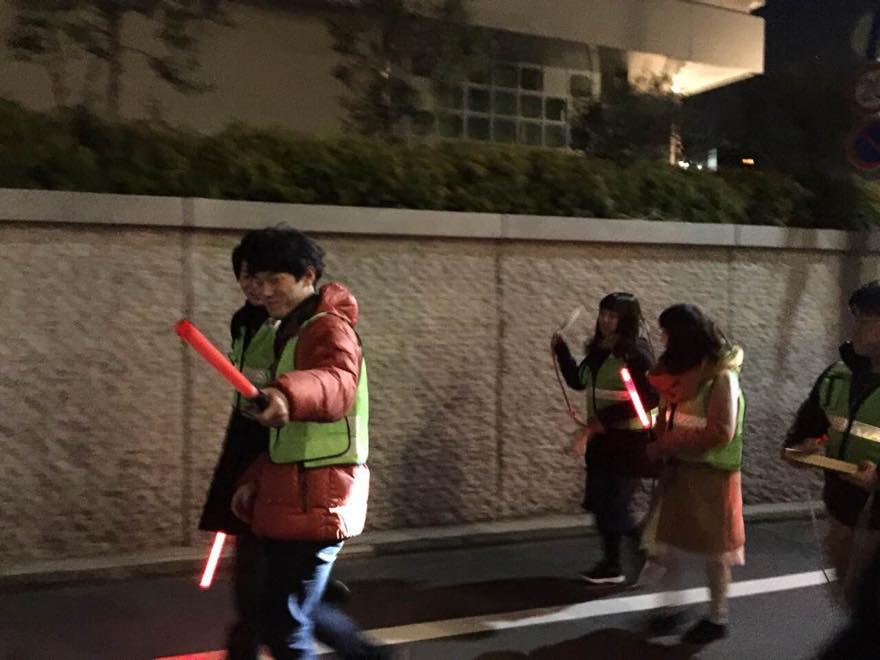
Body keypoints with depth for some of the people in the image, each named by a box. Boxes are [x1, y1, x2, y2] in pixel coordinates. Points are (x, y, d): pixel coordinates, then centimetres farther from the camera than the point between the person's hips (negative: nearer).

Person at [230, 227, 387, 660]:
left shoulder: (328, 327, -14)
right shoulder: (292, 331, 17)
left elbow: (338, 384, -40)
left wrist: (287, 394, -59)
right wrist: (255, 479, 15)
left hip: (315, 499, -10)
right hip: (292, 497, 10)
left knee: (283, 624, -3)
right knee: (297, 608, 21)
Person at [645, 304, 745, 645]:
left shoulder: (721, 376, -16)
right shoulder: (681, 369, 8)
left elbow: (720, 433, -20)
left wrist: (667, 446, -19)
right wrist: (658, 441, -2)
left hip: (710, 472, -7)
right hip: (677, 468, 7)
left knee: (712, 548, 7)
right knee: (663, 541, 8)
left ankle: (717, 619, 22)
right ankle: (670, 609, 22)